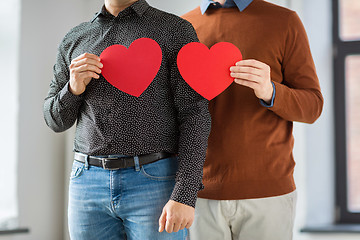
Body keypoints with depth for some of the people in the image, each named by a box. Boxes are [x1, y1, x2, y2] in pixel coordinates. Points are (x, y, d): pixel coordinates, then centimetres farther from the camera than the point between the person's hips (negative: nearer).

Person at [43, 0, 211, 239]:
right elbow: (57, 120, 15)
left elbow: (195, 117, -8)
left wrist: (185, 196, -18)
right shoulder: (74, 40, 12)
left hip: (156, 184, -4)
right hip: (89, 182, 4)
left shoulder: (177, 31, -1)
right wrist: (74, 88, -8)